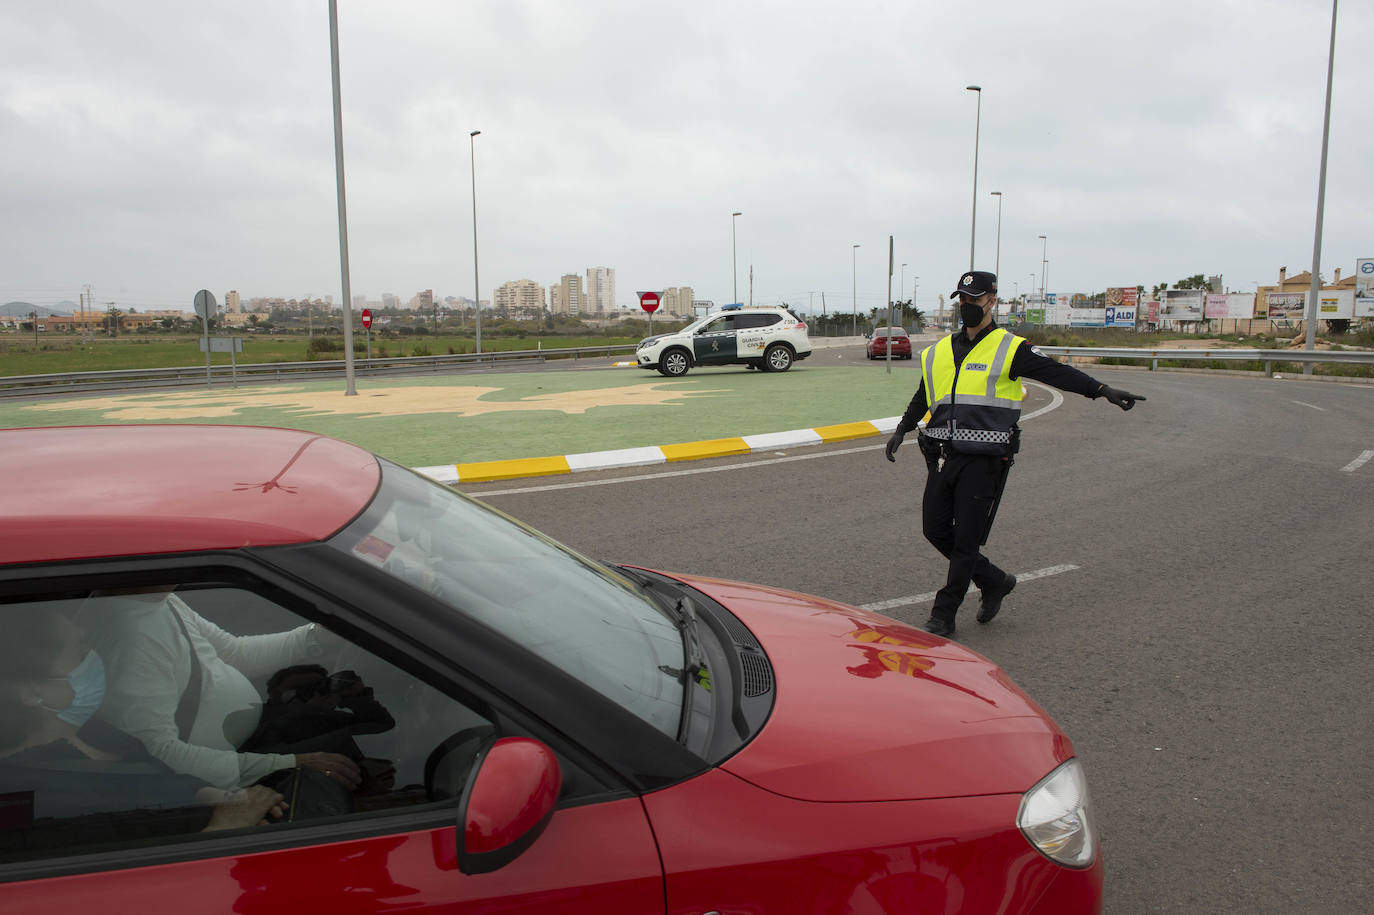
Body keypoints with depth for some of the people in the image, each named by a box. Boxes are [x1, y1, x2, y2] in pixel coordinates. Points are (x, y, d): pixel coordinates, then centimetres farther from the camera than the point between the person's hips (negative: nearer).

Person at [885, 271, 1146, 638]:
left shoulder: (1010, 349, -1)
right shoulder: (939, 352, 14)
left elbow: (1057, 373, -8)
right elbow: (923, 398, 26)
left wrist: (1102, 390, -18)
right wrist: (903, 429, 20)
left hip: (983, 460, -6)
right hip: (941, 456, 6)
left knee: (966, 539, -3)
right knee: (934, 528, 6)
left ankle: (943, 616, 8)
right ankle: (994, 581, 26)